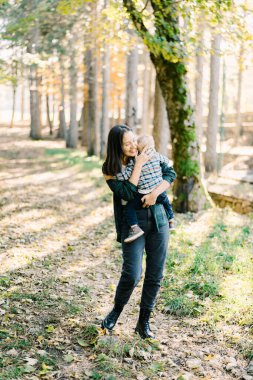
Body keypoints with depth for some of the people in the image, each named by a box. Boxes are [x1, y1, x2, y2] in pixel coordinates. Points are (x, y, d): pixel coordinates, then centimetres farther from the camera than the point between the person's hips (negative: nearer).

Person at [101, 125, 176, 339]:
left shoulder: (146, 155, 2)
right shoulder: (110, 169, -5)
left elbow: (170, 173, 0)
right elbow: (127, 193, -18)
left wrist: (155, 193, -15)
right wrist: (139, 165, -18)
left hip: (158, 219, 3)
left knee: (155, 276, 4)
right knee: (132, 274, -13)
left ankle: (144, 322, 20)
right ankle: (116, 312, 16)